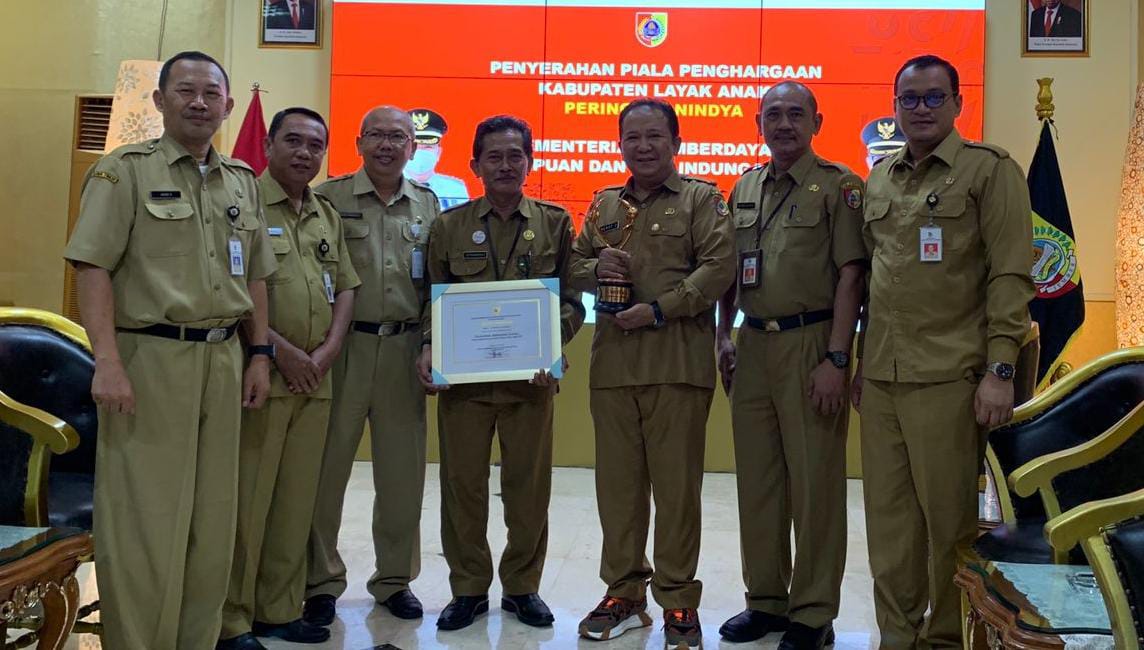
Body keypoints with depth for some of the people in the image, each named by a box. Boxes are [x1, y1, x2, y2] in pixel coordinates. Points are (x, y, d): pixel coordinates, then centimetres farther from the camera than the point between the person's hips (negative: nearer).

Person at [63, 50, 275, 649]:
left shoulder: (243, 182, 15)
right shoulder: (125, 170, -1)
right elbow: (93, 267, -9)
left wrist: (259, 353, 12)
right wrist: (108, 362, -17)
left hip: (223, 360, 6)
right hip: (150, 358, -5)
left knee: (212, 517, 11)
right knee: (145, 522, -1)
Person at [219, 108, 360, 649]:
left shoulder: (328, 216, 17)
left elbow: (345, 286, 17)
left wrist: (328, 349, 1)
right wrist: (281, 350, -13)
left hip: (315, 376, 6)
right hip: (259, 373, -6)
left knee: (297, 499, 11)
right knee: (247, 498, -2)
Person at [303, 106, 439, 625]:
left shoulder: (428, 204, 11)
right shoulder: (329, 198, 1)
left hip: (404, 349, 3)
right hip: (343, 346, -3)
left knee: (403, 471, 8)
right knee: (327, 466, 3)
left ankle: (395, 579, 24)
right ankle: (321, 582, 19)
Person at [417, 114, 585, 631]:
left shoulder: (554, 222, 6)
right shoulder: (450, 226, 7)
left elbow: (570, 300, 5)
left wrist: (548, 347, -11)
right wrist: (430, 348, -7)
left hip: (530, 375, 0)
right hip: (463, 375, 1)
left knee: (529, 483, 6)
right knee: (462, 482, 5)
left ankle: (522, 585, 24)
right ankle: (468, 588, 21)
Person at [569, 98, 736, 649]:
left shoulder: (701, 199, 4)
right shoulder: (604, 205, 19)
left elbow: (719, 266, -7)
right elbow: (573, 266, 23)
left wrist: (659, 309, -13)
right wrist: (595, 268, -1)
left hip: (678, 361, -4)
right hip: (612, 361, 5)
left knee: (677, 483, 0)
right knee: (617, 481, 9)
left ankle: (677, 600, 13)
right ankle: (623, 593, 22)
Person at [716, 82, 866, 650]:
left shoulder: (838, 185, -3)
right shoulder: (744, 188, 14)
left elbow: (850, 276, -9)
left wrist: (836, 359, -15)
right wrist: (724, 338, 10)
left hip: (810, 343, -6)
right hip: (753, 346, 6)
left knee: (814, 481, 1)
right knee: (757, 479, 11)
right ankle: (766, 600, 26)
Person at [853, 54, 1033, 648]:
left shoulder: (990, 169, -1)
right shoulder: (878, 179, 15)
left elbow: (1010, 276, -7)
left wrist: (999, 370, -14)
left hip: (948, 376, -5)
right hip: (880, 377, 5)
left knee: (948, 518, 3)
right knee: (888, 516, 10)